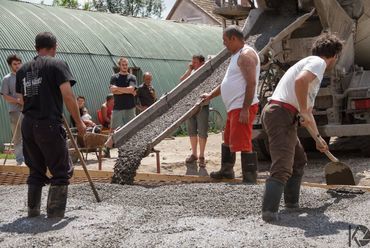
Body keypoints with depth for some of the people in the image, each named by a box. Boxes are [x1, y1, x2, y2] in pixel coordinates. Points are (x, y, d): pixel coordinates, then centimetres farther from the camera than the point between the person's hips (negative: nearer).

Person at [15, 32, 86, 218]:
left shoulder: (23, 70, 13)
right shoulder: (57, 65, -5)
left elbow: (22, 99, 15)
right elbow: (68, 96, -12)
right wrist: (79, 122, -5)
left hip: (27, 125, 6)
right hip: (49, 125, -6)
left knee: (36, 171, 19)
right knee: (62, 172, 3)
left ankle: (33, 211, 23)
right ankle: (55, 215, 0)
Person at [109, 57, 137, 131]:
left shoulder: (132, 77, 6)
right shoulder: (114, 77, 8)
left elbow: (131, 89, -12)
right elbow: (113, 91, -8)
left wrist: (117, 88, -7)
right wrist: (127, 91, -9)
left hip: (129, 107, 0)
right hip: (117, 107, 0)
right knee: (113, 129, -1)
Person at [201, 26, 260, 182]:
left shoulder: (246, 55, -13)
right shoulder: (236, 55, 20)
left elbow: (251, 83, -22)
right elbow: (228, 82, 29)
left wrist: (245, 109, -26)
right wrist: (210, 95, 27)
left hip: (242, 108, -11)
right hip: (234, 108, 11)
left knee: (243, 144, -12)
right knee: (228, 141, 22)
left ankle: (250, 179, -10)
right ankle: (226, 171, 37)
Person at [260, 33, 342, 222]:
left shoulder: (311, 64, 28)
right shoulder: (318, 62, -3)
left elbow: (308, 109, 36)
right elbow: (300, 80, -27)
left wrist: (318, 137, 40)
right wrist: (304, 112, -19)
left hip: (278, 114, 10)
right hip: (281, 114, -10)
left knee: (299, 159, 24)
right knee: (283, 166, -18)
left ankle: (291, 201, 31)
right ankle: (269, 211, -27)